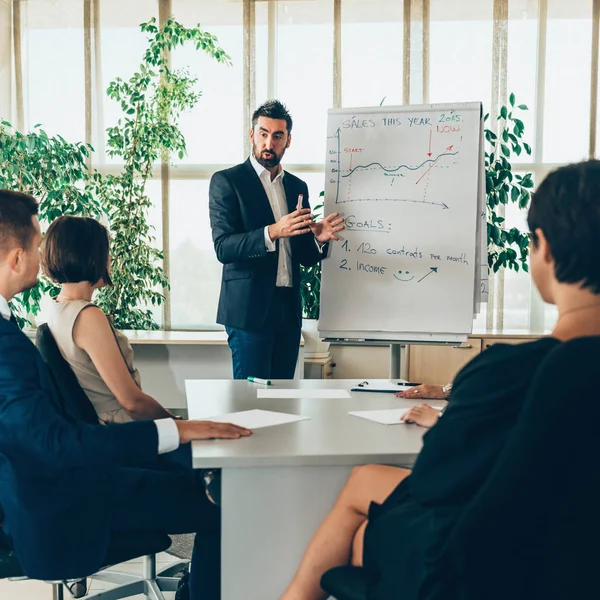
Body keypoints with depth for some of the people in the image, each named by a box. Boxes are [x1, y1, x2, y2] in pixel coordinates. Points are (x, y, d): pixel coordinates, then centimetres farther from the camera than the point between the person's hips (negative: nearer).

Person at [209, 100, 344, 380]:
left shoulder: (298, 186, 14)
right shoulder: (226, 181, -2)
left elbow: (305, 257, 16)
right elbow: (223, 247, -13)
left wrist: (318, 238, -7)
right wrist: (272, 232, -26)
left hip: (288, 309, 5)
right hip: (249, 307, -5)